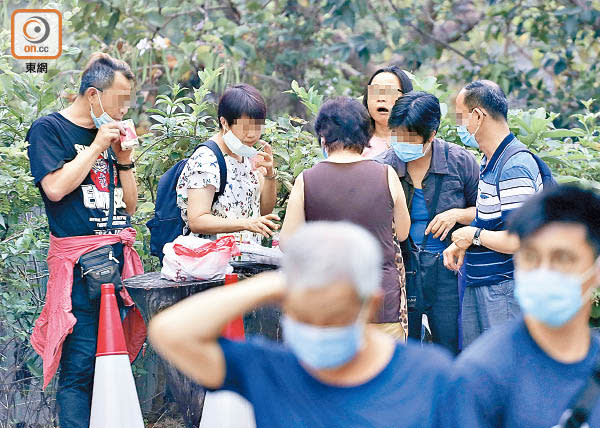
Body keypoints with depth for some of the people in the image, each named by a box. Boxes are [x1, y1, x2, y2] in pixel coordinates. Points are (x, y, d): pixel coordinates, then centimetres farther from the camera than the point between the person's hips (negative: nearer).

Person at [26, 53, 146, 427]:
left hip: (118, 255, 6)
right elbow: (55, 186, -15)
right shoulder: (50, 130, 0)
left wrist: (123, 157, 5)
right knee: (80, 365, -10)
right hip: (79, 261, -6)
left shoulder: (111, 135, 17)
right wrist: (97, 147, -8)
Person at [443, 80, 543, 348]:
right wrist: (461, 244, 8)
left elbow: (518, 240, -26)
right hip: (478, 287, 10)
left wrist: (474, 235, -12)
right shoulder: (490, 162, 12)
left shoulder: (514, 168, -21)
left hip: (504, 293, -10)